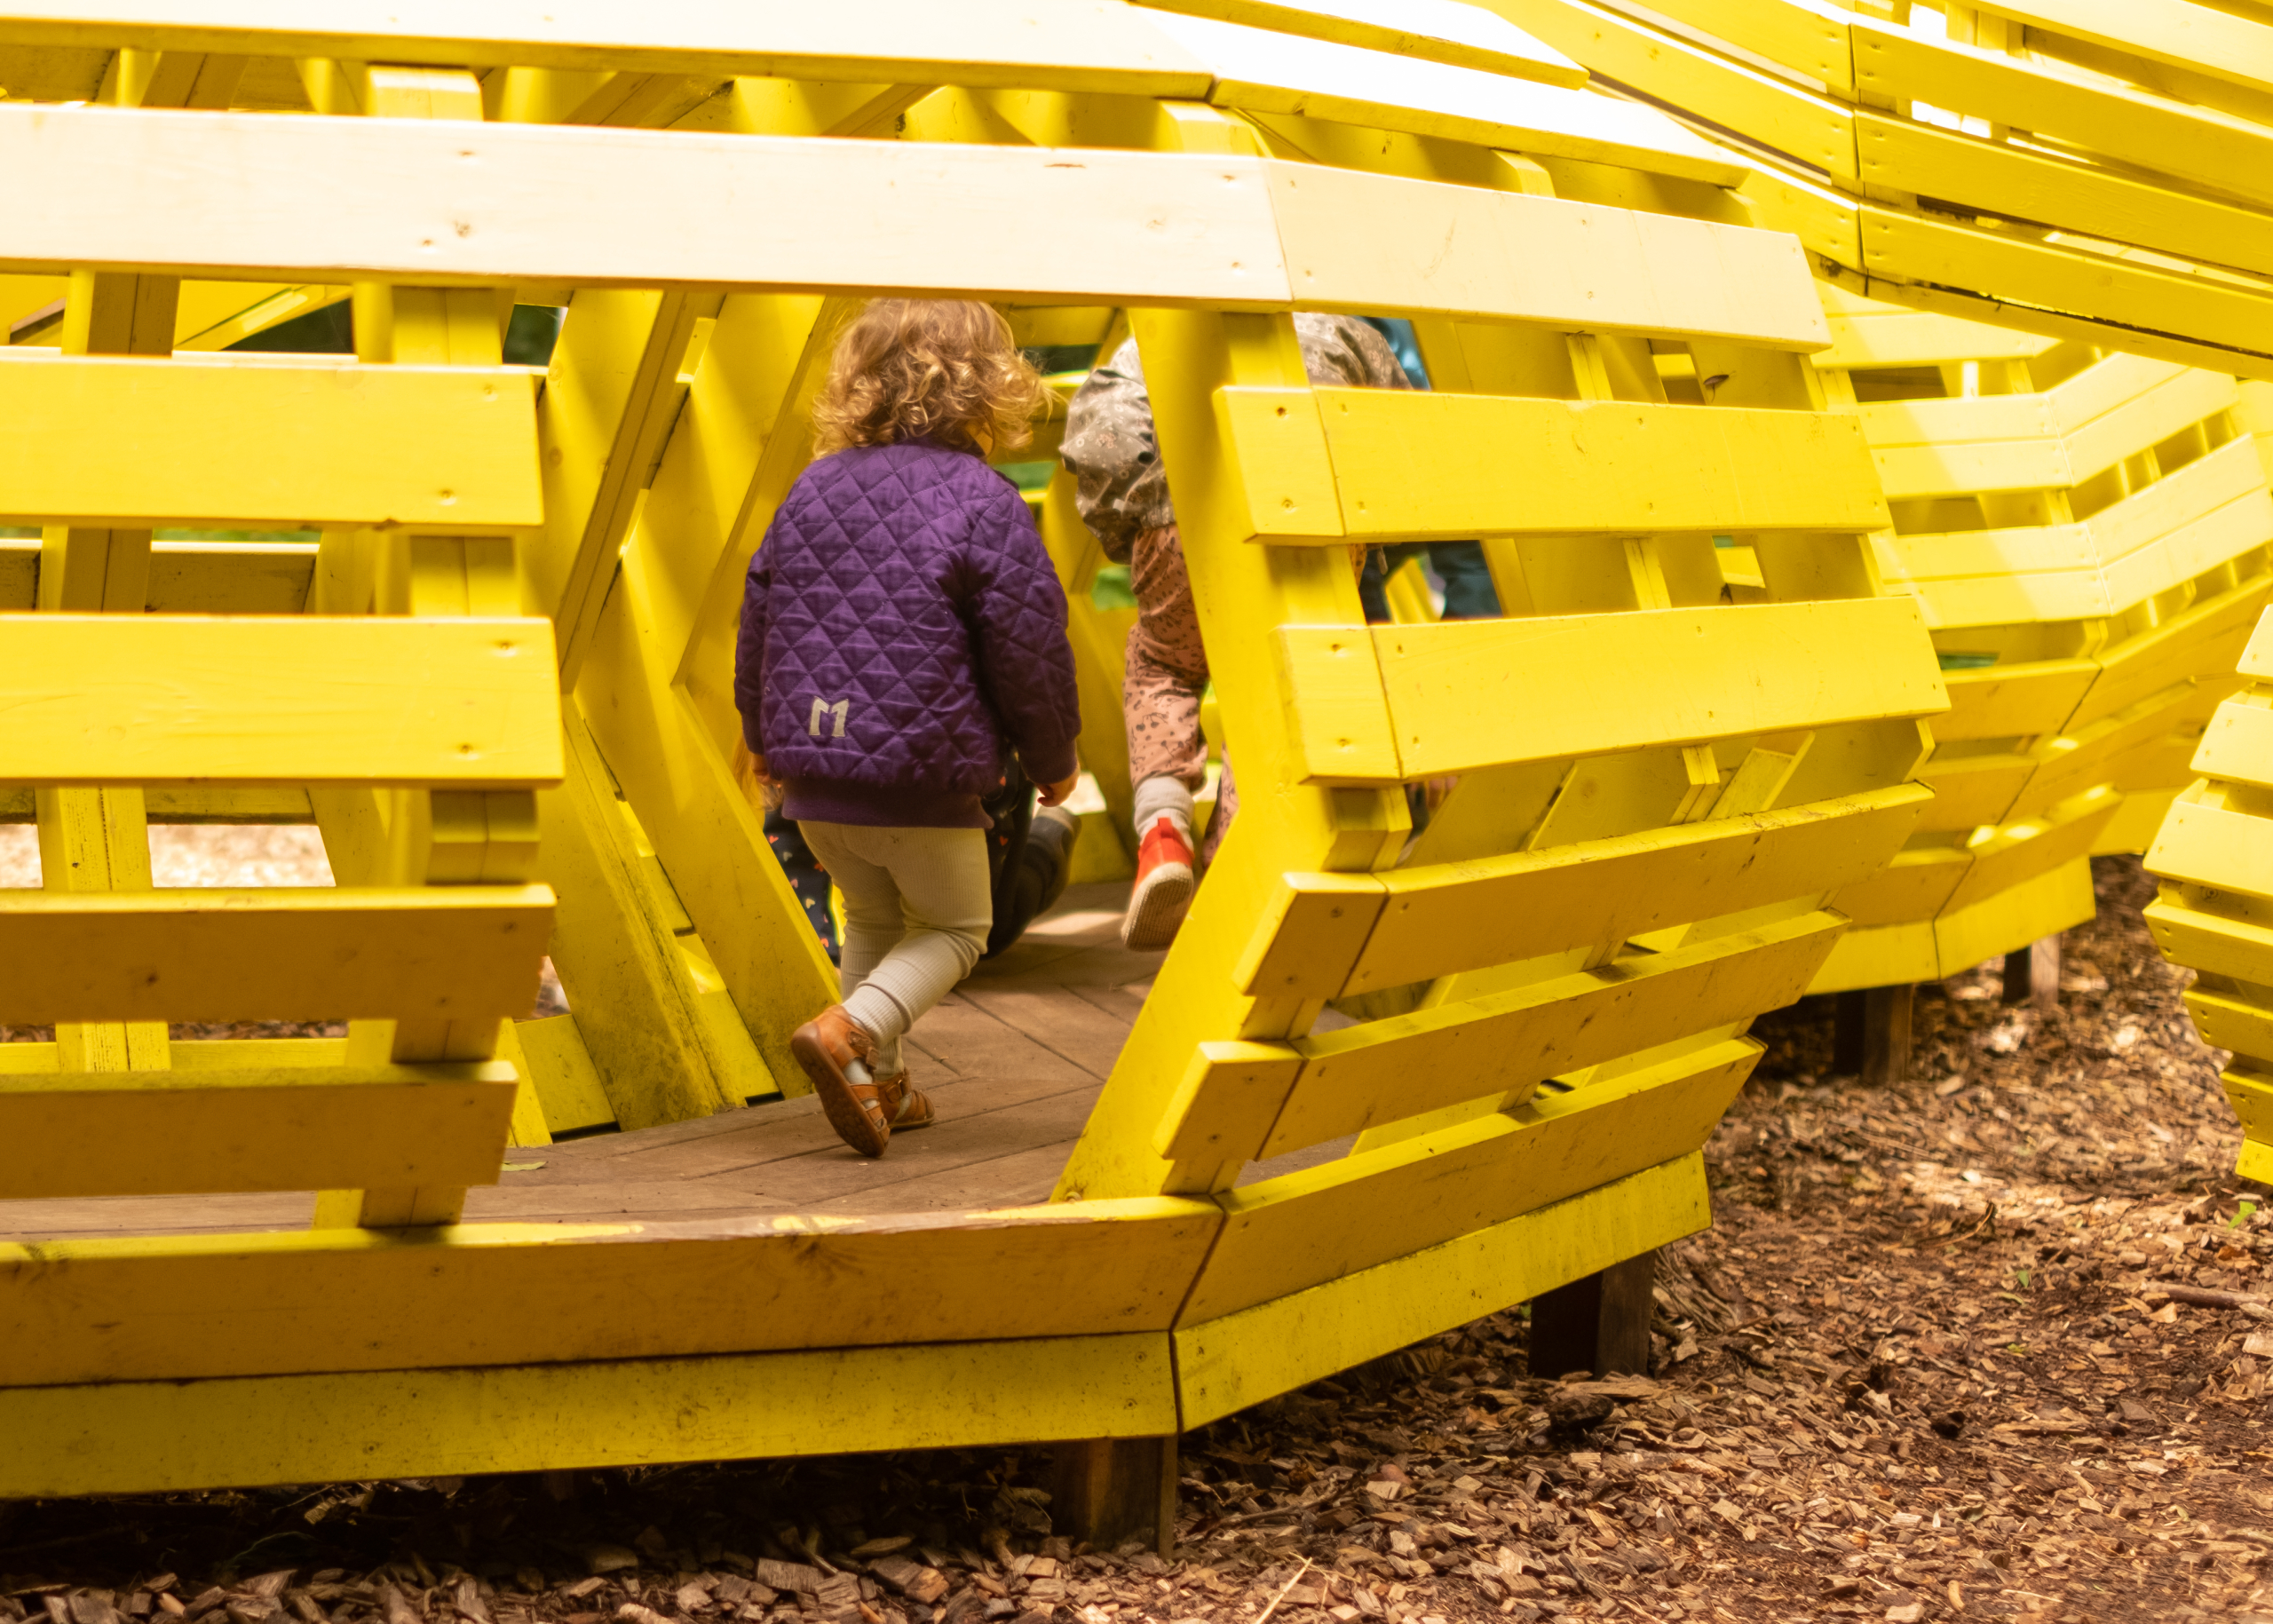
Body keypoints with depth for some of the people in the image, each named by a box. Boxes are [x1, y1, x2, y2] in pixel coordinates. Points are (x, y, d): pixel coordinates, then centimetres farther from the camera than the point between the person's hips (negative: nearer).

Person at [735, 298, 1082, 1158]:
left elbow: (759, 619, 14)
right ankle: (849, 1031, -8)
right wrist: (1054, 758, 8)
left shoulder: (812, 487, 6)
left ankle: (879, 1085, 27)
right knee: (954, 927, 15)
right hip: (924, 773, -5)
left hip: (811, 772, 5)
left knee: (872, 918, 27)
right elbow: (1028, 650, -9)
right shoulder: (984, 503, -11)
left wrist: (764, 734, 29)